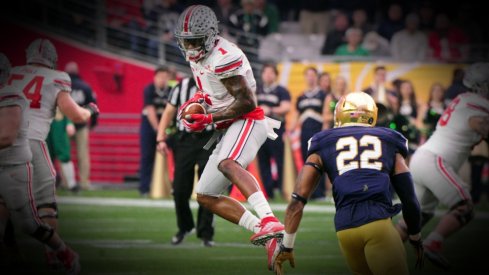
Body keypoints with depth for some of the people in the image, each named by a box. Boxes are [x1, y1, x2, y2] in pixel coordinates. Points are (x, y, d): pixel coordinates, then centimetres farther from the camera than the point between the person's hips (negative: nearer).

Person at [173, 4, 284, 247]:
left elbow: (247, 102, -19)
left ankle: (271, 224, -55)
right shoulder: (196, 55, 12)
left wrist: (209, 119, -16)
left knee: (228, 164, -40)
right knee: (205, 197, 9)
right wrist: (197, 99, 9)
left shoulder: (223, 57, -18)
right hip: (229, 130, 10)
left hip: (248, 121, -10)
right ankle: (261, 229, 1)